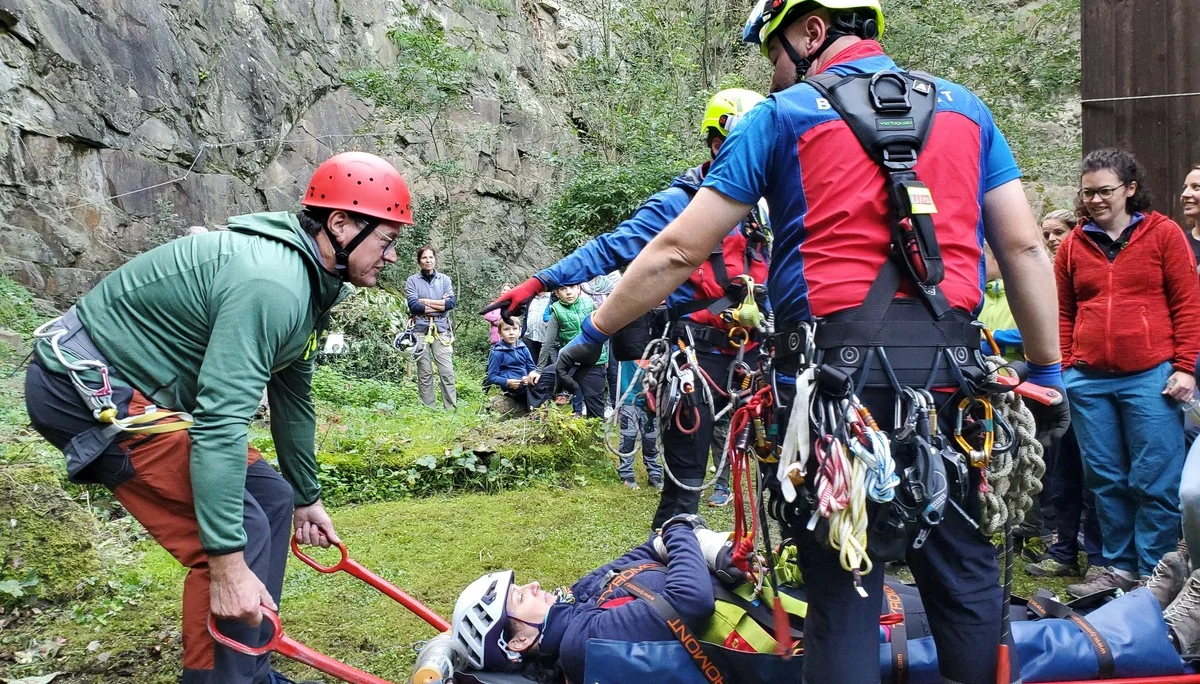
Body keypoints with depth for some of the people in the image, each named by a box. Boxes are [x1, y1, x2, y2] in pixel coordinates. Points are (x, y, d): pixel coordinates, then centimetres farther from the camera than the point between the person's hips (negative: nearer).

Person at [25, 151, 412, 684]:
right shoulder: (271, 284, -27)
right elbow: (221, 421, -33)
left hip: (134, 385, 10)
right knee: (243, 530, -15)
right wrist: (228, 564, -31)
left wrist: (307, 497, 25)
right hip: (88, 387, -10)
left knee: (272, 499, 9)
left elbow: (292, 396, 17)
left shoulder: (307, 282, 6)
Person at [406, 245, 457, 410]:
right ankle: (428, 409, 7)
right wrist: (440, 304, -3)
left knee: (447, 372, -3)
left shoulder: (444, 279, 10)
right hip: (421, 330, -1)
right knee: (424, 373, 2)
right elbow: (413, 306, -8)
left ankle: (451, 408, 1)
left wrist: (425, 301, -5)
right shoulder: (412, 281, 4)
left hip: (441, 330, 1)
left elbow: (451, 303, -3)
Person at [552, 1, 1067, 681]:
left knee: (843, 584, 7)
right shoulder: (965, 108, 15)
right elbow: (1025, 249, 10)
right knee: (966, 573, 15)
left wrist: (592, 335, 11)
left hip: (837, 369, -3)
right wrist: (1048, 371, 17)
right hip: (948, 370, 4)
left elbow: (677, 251, 2)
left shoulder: (783, 116, 4)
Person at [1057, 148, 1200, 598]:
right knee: (1105, 480, 10)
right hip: (1088, 380, 3)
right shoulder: (1073, 244, 11)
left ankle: (1155, 574, 11)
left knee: (1155, 481, 0)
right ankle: (1120, 567, 22)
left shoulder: (1163, 234, 3)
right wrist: (1063, 368, 5)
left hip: (1151, 376, -3)